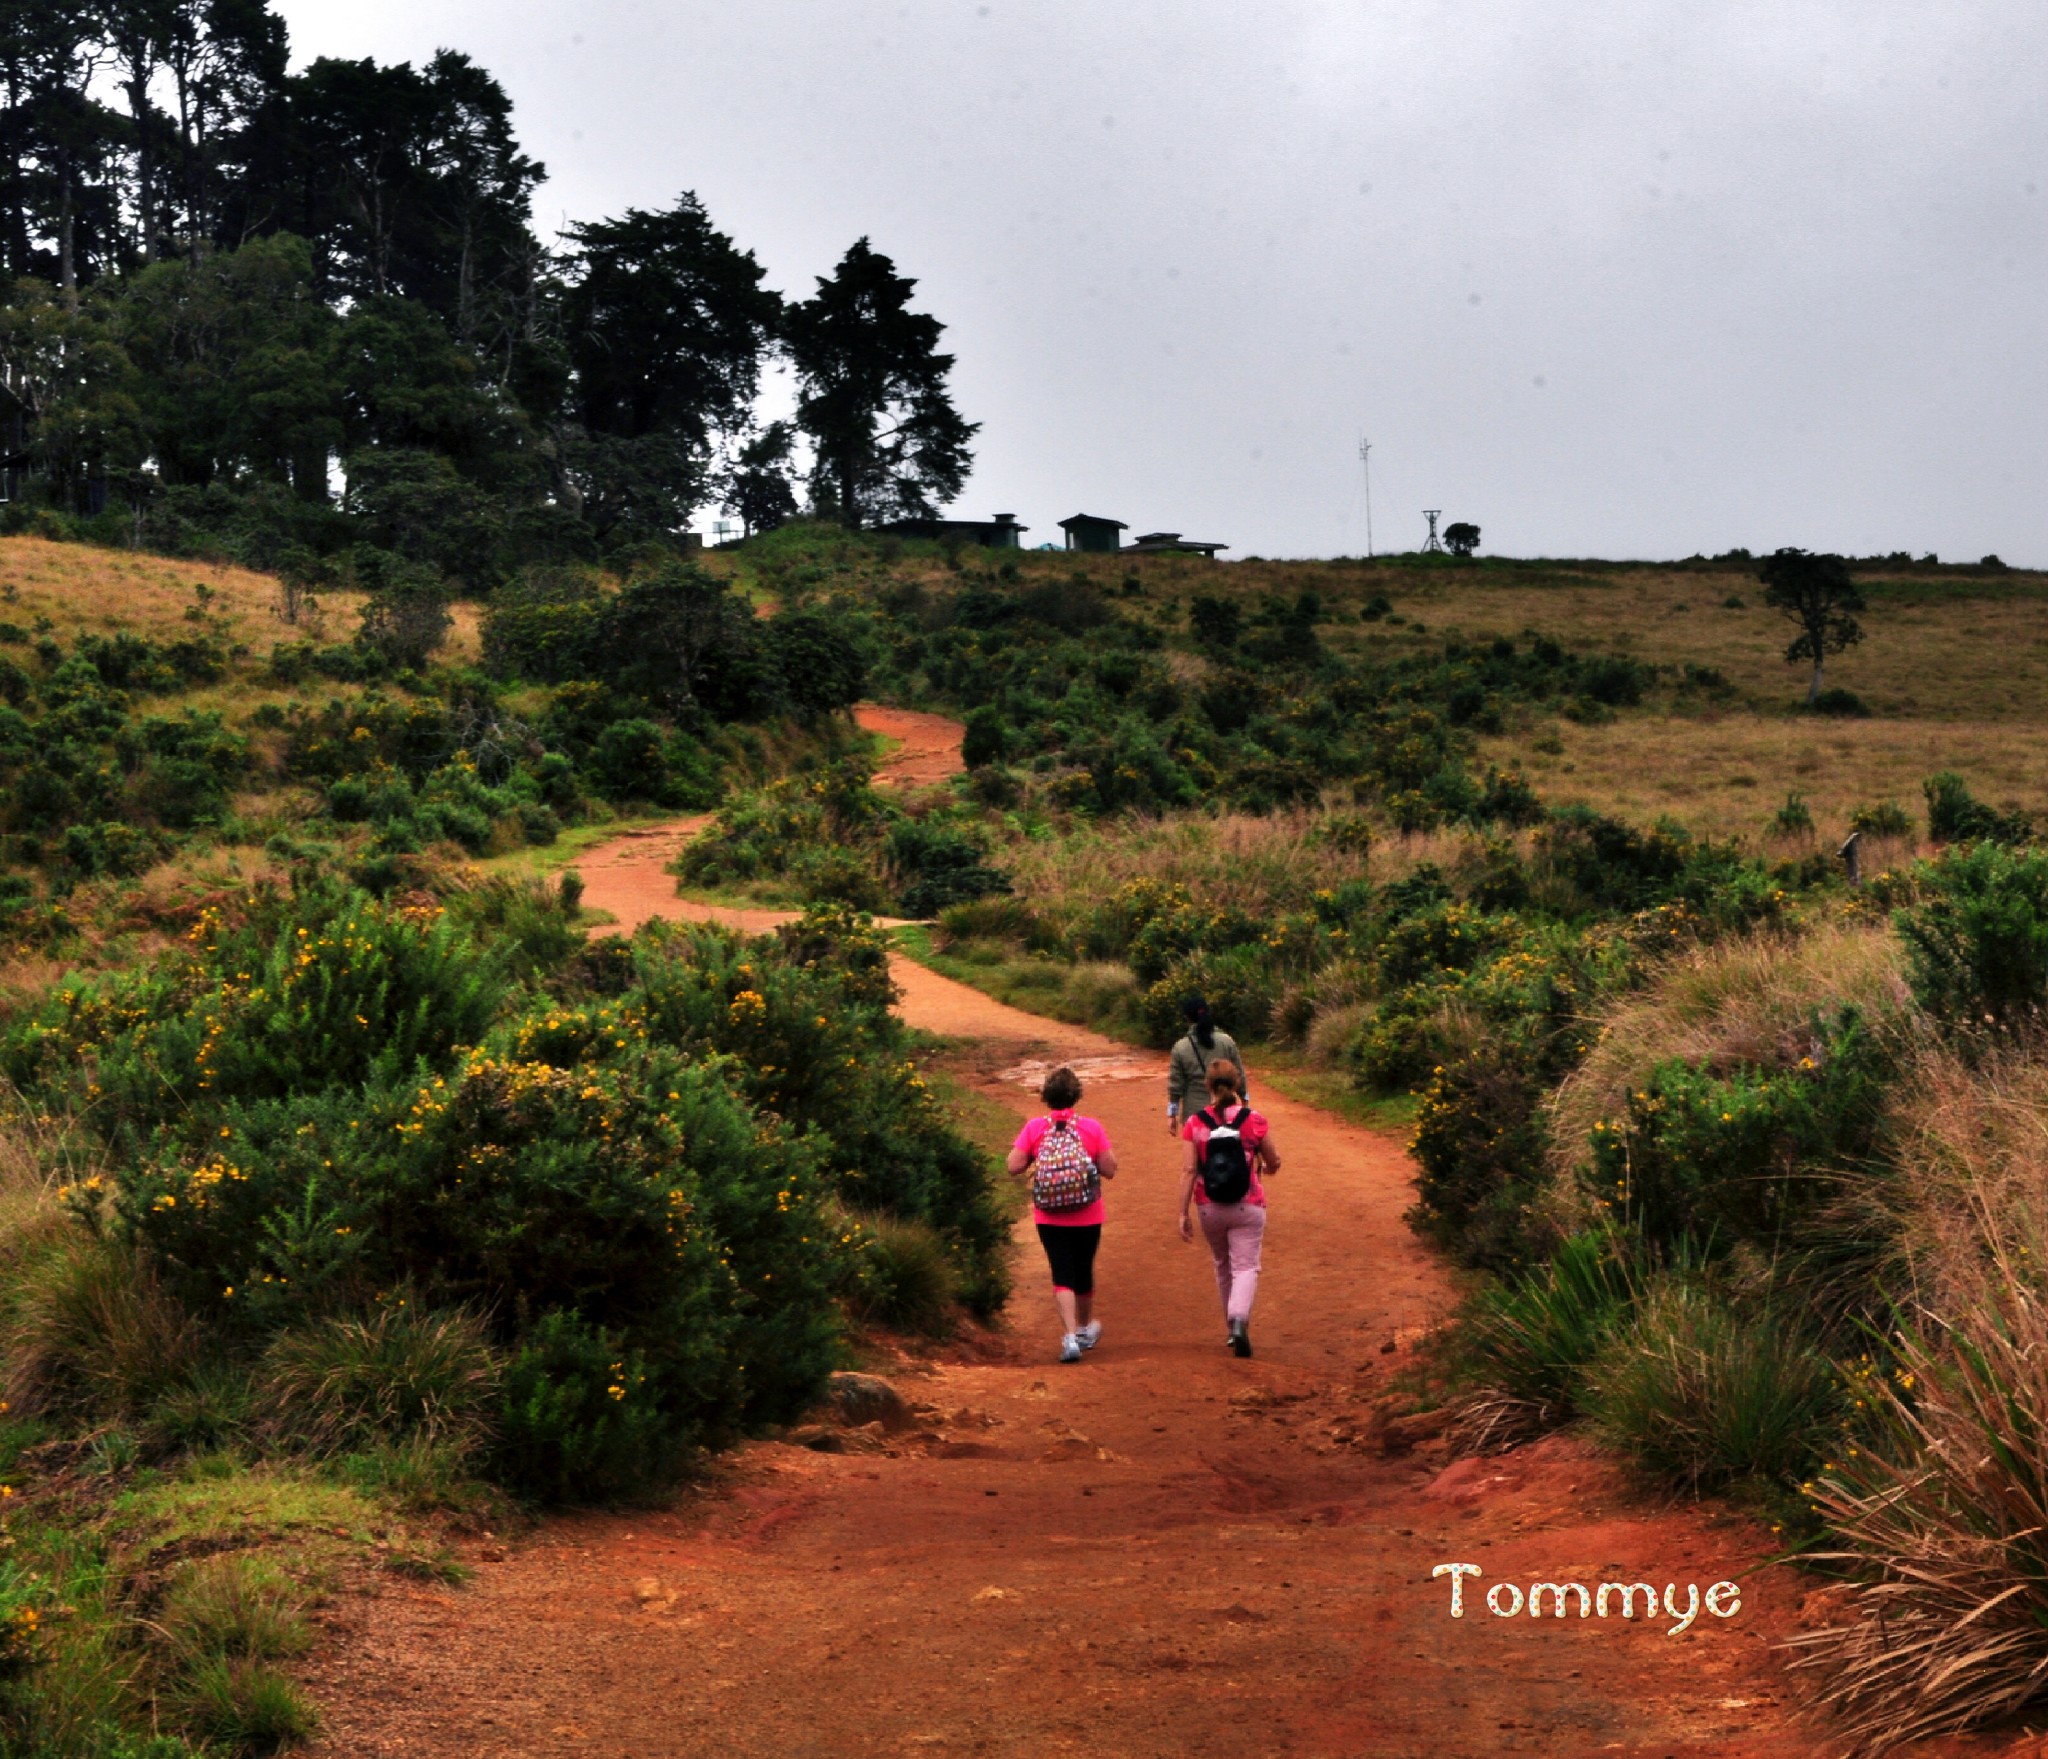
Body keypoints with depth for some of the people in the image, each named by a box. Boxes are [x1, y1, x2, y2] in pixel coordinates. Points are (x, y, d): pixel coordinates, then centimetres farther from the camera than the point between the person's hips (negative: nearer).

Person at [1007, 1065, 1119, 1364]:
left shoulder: (1034, 1128, -9)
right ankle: (1086, 1327, 40)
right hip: (1087, 1217, 1)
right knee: (1084, 1271, 19)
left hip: (1049, 1217, -1)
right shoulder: (1092, 1128, -9)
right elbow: (1110, 1170, -9)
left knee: (1062, 1274, 3)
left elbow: (1014, 1167, -9)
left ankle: (1070, 1336, -13)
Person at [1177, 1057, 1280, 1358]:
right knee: (1245, 1266, 0)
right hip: (1247, 1208, -2)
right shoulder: (1254, 1121, -6)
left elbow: (1188, 1171, -8)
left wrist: (1183, 1213, -4)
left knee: (1223, 1266, 20)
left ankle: (1232, 1326, 31)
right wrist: (1264, 1169, 28)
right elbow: (1273, 1163, 4)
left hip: (1210, 1209, 2)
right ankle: (1238, 1322, -24)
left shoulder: (1195, 1125, -5)